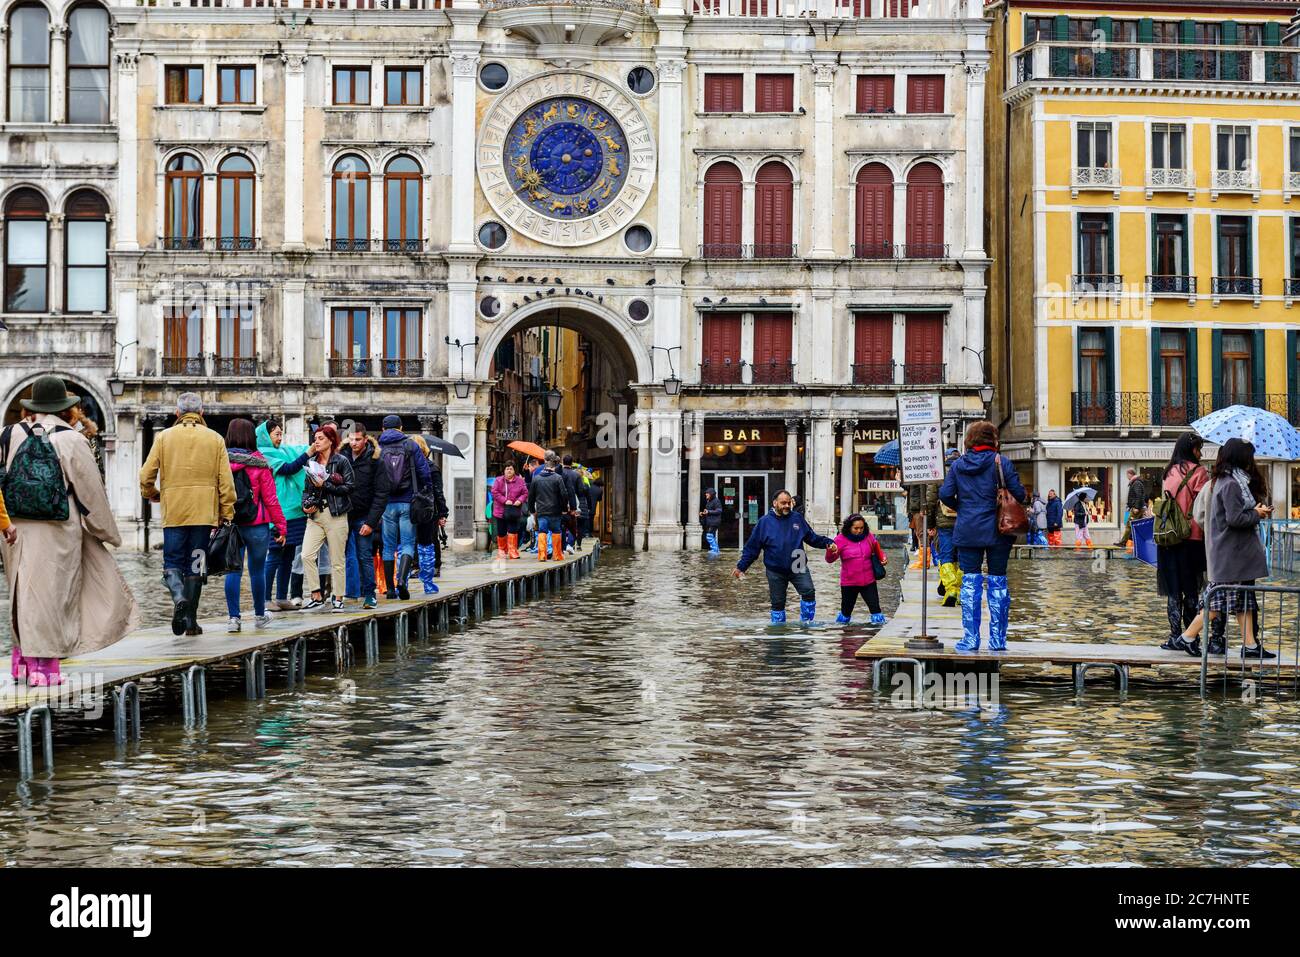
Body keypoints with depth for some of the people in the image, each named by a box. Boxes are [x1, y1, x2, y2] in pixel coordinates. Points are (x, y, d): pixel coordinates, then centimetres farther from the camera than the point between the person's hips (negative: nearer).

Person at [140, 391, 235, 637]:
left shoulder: (164, 437, 4)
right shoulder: (215, 439, 5)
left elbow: (146, 476, 2)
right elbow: (226, 482, 1)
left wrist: (152, 494, 24)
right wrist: (227, 516, 6)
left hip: (173, 513, -1)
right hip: (204, 514, 1)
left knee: (172, 563, 6)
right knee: (195, 566, 8)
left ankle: (179, 597, -23)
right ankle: (190, 620, 7)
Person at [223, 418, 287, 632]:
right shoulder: (259, 465, -8)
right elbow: (270, 499, -6)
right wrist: (281, 526, 2)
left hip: (228, 524, 2)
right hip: (256, 525, -2)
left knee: (233, 570, 6)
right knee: (257, 570, 11)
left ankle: (233, 617, 1)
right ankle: (260, 615, 24)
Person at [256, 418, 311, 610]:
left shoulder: (285, 450, 16)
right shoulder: (264, 454, -6)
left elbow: (304, 449, 22)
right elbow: (288, 468, -14)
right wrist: (309, 453, -15)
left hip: (293, 511, 8)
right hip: (277, 513, -8)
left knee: (288, 556, 9)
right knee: (275, 555, -8)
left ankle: (282, 597, 14)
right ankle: (265, 599, -6)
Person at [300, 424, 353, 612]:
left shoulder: (341, 461, -1)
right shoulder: (312, 463, 14)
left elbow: (348, 487, -7)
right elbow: (307, 488, 19)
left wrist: (325, 485, -14)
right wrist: (305, 504, 0)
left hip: (335, 515, -5)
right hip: (315, 515, 5)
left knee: (337, 560, 0)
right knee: (307, 555, -9)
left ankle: (338, 599, 11)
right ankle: (317, 597, -1)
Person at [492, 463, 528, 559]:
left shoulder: (520, 481, 4)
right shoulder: (499, 480, 0)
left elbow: (525, 493, 4)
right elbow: (494, 492, -8)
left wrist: (520, 500, -15)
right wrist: (505, 500, -18)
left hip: (514, 510, 0)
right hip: (501, 510, 0)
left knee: (513, 531, -8)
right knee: (501, 532, 8)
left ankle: (512, 551, -3)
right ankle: (502, 550, 25)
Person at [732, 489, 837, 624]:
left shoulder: (798, 519, 3)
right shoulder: (764, 522, -2)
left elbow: (813, 538, 10)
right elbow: (752, 548, 0)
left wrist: (828, 543, -6)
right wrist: (741, 566, -5)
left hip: (798, 568, 1)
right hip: (775, 572, -1)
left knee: (809, 592, -17)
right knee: (778, 603, 7)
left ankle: (806, 623, -2)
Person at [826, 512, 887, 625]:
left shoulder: (868, 537, 1)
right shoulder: (841, 539, -9)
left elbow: (877, 550, 20)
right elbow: (830, 559, -11)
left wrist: (883, 557, 0)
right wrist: (831, 551, -33)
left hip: (868, 581, 2)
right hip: (849, 583, -2)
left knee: (875, 607, 0)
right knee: (846, 609, 11)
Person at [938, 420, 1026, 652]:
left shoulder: (957, 465, 2)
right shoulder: (1002, 463, -5)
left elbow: (945, 494, -2)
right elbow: (1019, 494, -7)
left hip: (967, 531, 1)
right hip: (997, 531, -1)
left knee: (970, 582, 4)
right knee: (998, 583, 6)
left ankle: (970, 638, 1)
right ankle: (997, 640, 7)